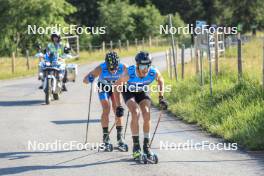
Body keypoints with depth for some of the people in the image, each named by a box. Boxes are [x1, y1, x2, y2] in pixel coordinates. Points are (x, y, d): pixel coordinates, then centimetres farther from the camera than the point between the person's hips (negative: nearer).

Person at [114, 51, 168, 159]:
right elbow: (117, 85, -19)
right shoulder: (129, 74, -38)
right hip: (129, 91, -2)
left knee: (147, 114, -17)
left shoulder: (154, 73, -31)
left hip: (143, 91, 2)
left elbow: (160, 80, -5)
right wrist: (118, 105, -19)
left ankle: (146, 145, -4)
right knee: (136, 113, -24)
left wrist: (161, 98, -8)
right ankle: (136, 145, -15)